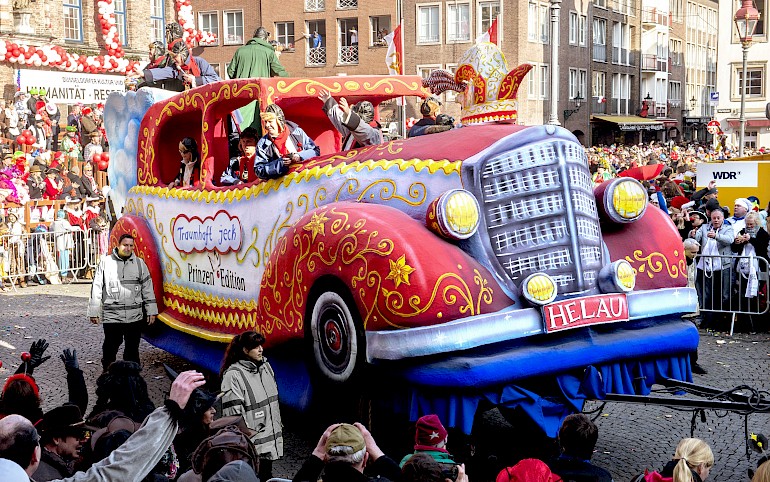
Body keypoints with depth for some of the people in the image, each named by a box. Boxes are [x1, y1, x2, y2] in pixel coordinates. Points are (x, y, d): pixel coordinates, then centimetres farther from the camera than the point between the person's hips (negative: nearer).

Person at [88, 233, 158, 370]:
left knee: (132, 349, 9)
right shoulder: (106, 262, 2)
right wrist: (94, 312, 1)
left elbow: (147, 287, 11)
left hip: (135, 316, 2)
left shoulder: (139, 263, 9)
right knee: (110, 348, 0)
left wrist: (151, 311, 7)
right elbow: (96, 288, 3)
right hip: (112, 316, -2)